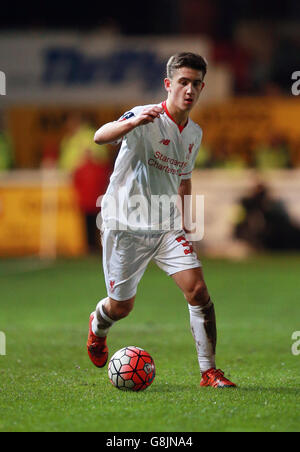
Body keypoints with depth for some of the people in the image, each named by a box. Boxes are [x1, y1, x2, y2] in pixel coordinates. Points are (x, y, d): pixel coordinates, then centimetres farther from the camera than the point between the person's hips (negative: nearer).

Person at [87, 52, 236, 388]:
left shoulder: (195, 133, 7)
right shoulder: (146, 117, -15)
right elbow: (100, 137, -33)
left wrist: (185, 224, 22)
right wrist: (132, 122, -53)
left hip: (166, 226, 5)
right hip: (125, 225, -5)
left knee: (198, 290, -14)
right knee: (121, 307, 6)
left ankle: (209, 372, -7)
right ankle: (98, 327, 44)